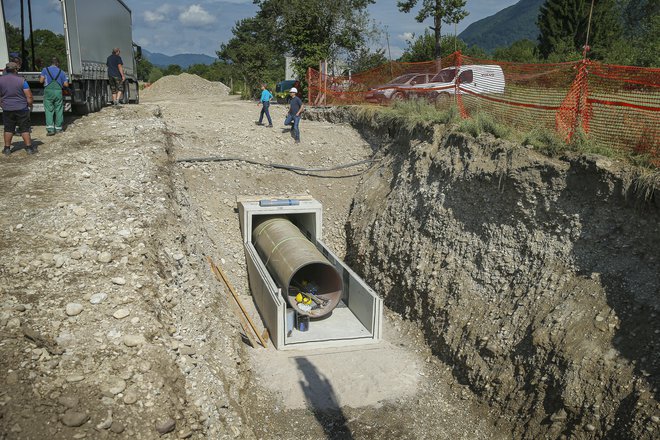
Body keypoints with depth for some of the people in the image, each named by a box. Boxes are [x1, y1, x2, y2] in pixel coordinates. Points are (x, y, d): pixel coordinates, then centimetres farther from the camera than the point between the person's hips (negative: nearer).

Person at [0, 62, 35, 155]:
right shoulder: (21, 80, -9)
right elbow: (29, 96, -10)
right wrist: (30, 105, 6)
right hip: (21, 108, -2)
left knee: (8, 129, 11)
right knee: (24, 129, 4)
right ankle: (29, 148, 6)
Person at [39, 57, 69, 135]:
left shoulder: (45, 70, 6)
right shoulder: (61, 72, 10)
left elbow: (41, 80, -1)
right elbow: (66, 84, 6)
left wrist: (40, 77, 22)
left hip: (48, 91, -1)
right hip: (58, 91, 1)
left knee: (49, 110, -1)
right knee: (59, 110, 9)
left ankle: (50, 129, -10)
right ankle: (58, 128, 13)